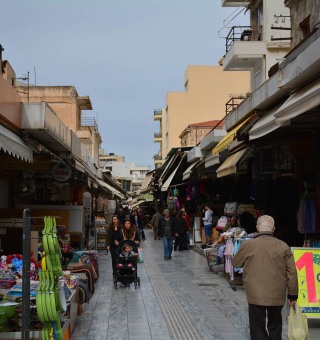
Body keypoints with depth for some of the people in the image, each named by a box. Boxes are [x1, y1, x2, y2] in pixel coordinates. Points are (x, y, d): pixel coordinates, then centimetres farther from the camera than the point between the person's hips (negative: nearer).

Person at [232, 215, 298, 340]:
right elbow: (292, 273, 0)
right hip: (277, 295, 2)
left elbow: (235, 263, 8)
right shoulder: (283, 246, -4)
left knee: (258, 328, 7)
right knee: (275, 326, 19)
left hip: (256, 295, -2)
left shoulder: (248, 245, -8)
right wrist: (293, 294, 11)